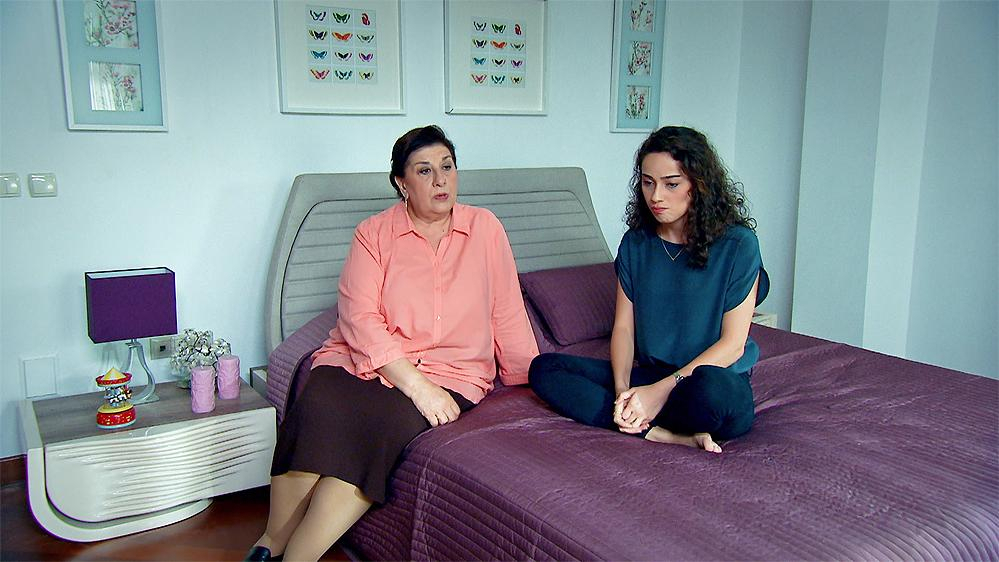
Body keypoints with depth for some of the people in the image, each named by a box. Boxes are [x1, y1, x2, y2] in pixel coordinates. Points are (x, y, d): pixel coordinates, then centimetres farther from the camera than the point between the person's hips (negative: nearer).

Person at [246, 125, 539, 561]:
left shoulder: (485, 228, 8)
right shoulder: (374, 233, 3)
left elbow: (508, 317, 10)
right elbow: (359, 318, -9)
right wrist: (416, 385, -19)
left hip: (447, 372, 0)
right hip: (361, 360, 0)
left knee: (390, 426, -31)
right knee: (318, 410, -31)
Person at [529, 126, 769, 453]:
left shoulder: (737, 244, -7)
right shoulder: (636, 243, 7)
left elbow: (733, 343, -9)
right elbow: (623, 326, 4)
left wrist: (661, 390, -18)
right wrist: (622, 389, -15)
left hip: (718, 380, -5)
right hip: (648, 375, 6)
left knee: (709, 386, -42)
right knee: (544, 368, -15)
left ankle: (641, 426, -12)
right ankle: (671, 435, -24)